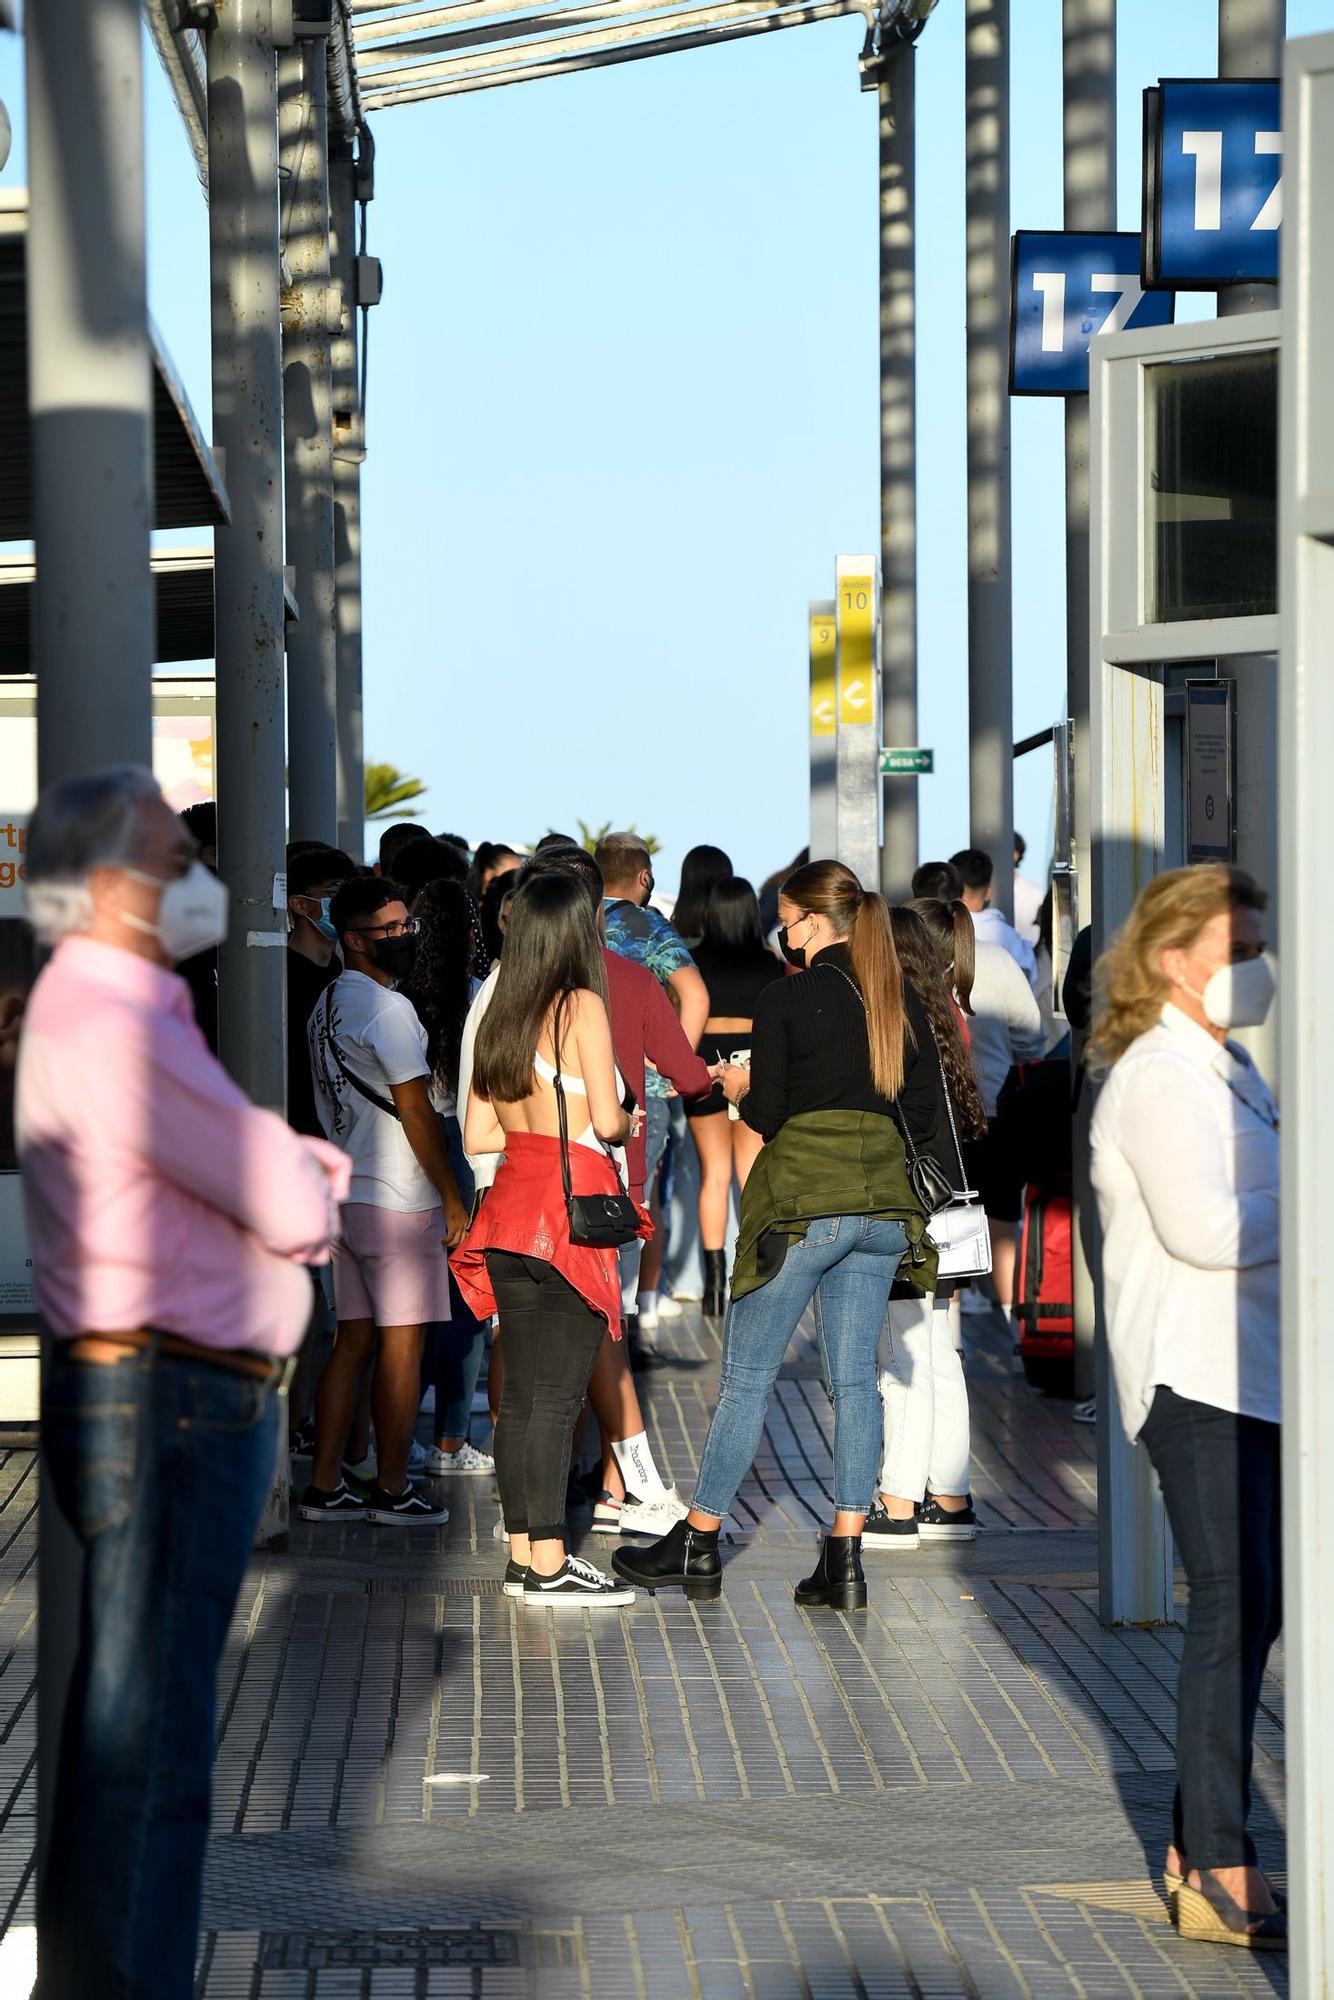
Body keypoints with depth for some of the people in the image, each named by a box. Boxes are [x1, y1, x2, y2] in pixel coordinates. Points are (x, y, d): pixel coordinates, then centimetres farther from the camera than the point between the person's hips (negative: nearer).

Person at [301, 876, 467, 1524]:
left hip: (344, 1195, 9)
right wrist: (452, 1198, -9)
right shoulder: (388, 1008, -15)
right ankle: (392, 1490, 5)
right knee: (402, 1345, -1)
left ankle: (325, 1487, 12)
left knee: (353, 1341, 11)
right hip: (397, 1202, -9)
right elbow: (415, 1111, -16)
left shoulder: (328, 1003, 13)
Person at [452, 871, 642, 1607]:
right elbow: (607, 1119, -14)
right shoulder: (581, 1007, -8)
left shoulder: (499, 1017, 11)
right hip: (570, 1208, -7)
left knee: (521, 1392, 9)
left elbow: (477, 1134, 13)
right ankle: (549, 1565, -5)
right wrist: (623, 1124, 7)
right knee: (557, 1395, -6)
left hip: (512, 1209, 7)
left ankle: (523, 1554, 13)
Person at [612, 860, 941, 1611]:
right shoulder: (903, 999, 8)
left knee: (748, 1376, 4)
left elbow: (765, 1116, -9)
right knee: (856, 1378, 6)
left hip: (803, 1201, -5)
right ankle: (846, 1560, 2)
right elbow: (927, 1112, 11)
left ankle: (698, 1544, 12)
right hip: (881, 1200, 5)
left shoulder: (789, 996, -7)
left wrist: (743, 1087, 12)